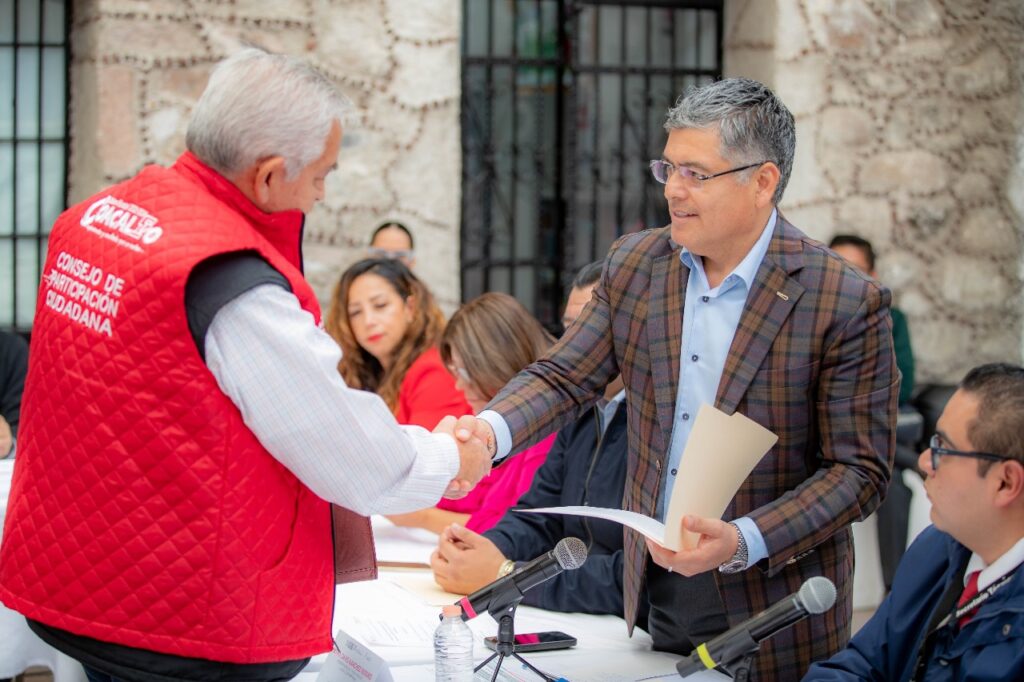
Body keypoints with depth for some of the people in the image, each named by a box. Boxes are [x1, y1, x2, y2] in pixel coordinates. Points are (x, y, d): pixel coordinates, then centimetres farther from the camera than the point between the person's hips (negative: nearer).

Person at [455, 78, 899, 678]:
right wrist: (489, 430, -20)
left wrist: (743, 542, -26)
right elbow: (565, 376, 2)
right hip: (653, 586, 4)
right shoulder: (635, 265, 1)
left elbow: (860, 470, -14)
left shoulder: (847, 303, -15)